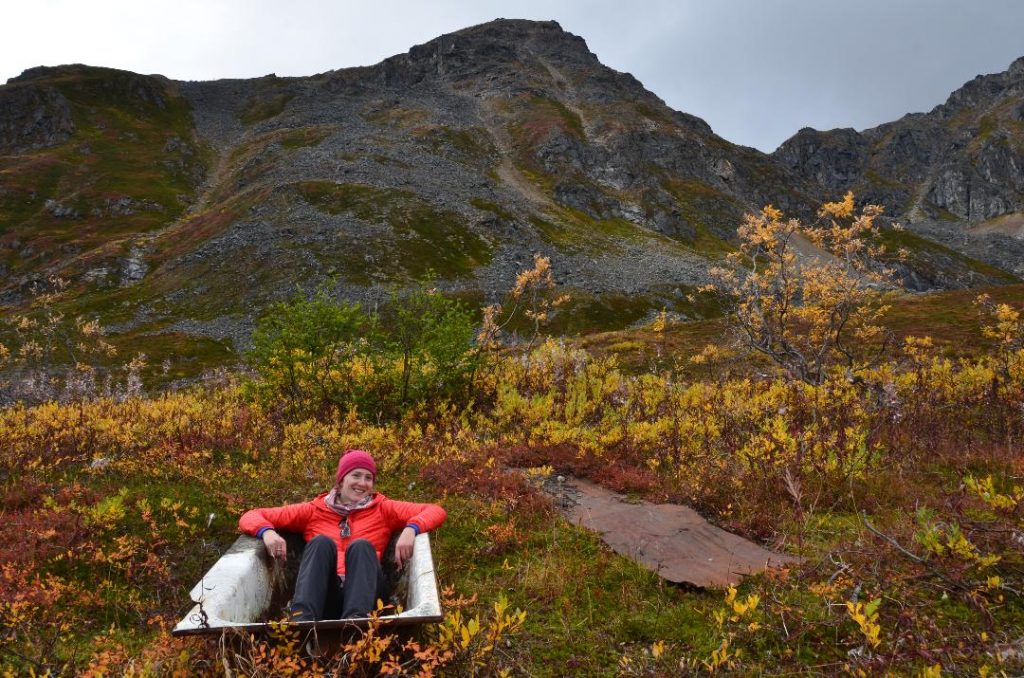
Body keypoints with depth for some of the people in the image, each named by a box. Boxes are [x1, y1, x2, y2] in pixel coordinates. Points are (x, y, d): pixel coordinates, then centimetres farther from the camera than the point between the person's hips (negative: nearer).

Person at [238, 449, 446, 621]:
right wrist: (267, 532, -8)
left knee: (361, 546, -25)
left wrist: (411, 529, -13)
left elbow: (436, 511, 8)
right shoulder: (314, 510, 19)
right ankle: (302, 617, -42)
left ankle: (356, 619, -47)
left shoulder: (382, 509, 18)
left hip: (363, 593, 0)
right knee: (321, 542, -22)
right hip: (322, 595, 1)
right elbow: (251, 517, 16)